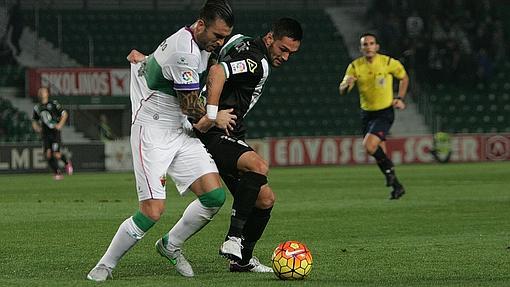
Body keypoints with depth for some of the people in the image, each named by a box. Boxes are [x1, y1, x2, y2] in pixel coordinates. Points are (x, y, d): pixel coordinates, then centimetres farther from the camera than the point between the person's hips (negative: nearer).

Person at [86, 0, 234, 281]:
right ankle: (104, 266, 1)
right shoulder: (184, 52, -23)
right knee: (153, 211, -17)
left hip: (182, 132, 9)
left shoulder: (200, 44, 6)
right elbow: (190, 107, -15)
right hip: (153, 133, -9)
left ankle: (170, 246, 18)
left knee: (214, 196, -5)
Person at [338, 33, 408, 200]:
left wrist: (400, 98, -2)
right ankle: (396, 186, 23)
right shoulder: (355, 66, -4)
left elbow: (404, 77, 8)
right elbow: (342, 92, -6)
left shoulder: (388, 63, -10)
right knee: (379, 153, 8)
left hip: (385, 112, -4)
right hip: (366, 113, 4)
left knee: (369, 145, -24)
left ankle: (389, 167, 2)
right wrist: (347, 85, -29)